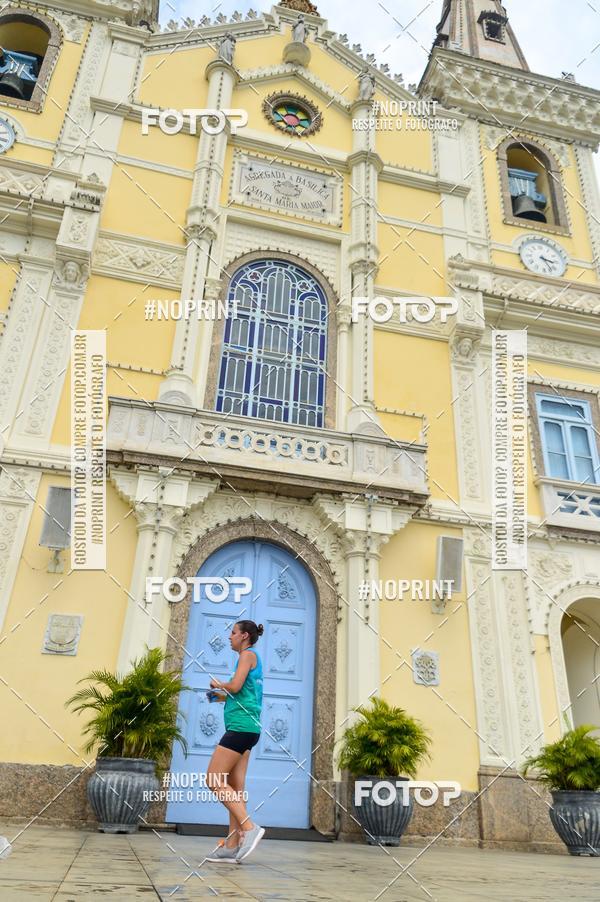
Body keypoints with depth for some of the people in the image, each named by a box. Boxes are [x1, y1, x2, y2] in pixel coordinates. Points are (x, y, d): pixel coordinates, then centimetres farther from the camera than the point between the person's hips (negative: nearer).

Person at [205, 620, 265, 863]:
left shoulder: (248, 654, -5)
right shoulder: (252, 659, 22)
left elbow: (235, 686, -17)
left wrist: (218, 685, 1)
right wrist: (224, 697, 17)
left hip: (241, 726, -10)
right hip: (246, 727, 10)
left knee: (214, 780, -9)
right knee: (234, 786, 7)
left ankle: (249, 828, -13)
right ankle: (232, 845, 6)